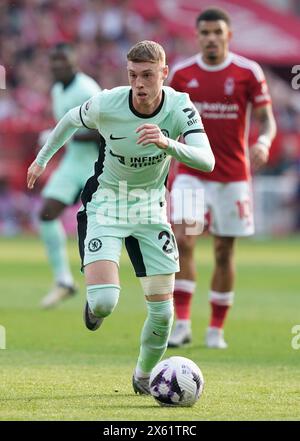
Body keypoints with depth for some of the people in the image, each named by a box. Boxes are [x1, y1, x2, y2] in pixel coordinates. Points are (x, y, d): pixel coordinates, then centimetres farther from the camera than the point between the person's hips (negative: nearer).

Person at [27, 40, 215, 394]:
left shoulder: (180, 107, -18)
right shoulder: (106, 105, -21)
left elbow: (207, 161, -30)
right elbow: (71, 120, 3)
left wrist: (167, 144, -48)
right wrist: (42, 159, 16)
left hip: (151, 208, 2)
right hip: (105, 205, -2)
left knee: (162, 309, 1)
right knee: (104, 301, -22)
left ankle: (144, 375, 29)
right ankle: (95, 307, 18)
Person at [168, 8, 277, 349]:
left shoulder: (248, 72, -4)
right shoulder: (181, 73, 2)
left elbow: (266, 118, -2)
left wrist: (263, 142, -24)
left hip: (232, 176, -1)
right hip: (191, 174, 1)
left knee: (224, 252, 5)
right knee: (182, 241, -15)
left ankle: (216, 329, 16)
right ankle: (181, 324, -14)